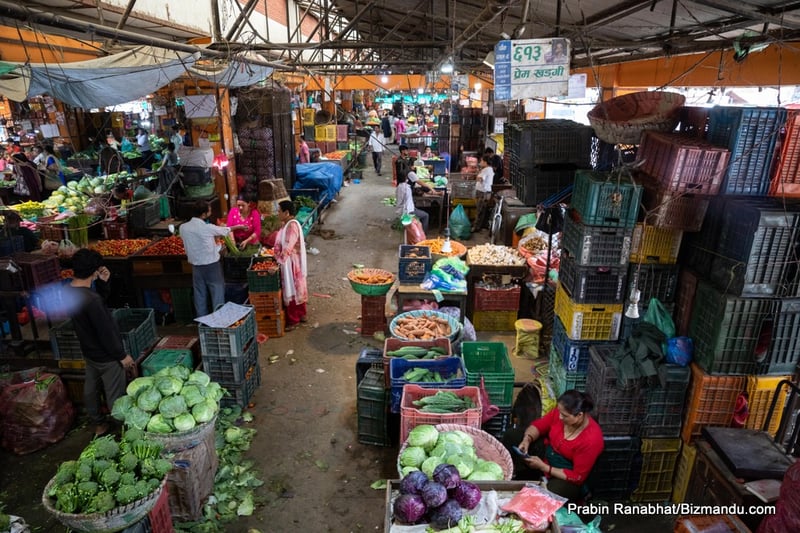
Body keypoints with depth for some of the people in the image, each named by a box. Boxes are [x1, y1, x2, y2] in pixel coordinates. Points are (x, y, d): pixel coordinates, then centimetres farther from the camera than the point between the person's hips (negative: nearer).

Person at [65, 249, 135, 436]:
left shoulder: (68, 291, -7)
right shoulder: (92, 300, -34)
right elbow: (106, 332, -28)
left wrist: (102, 282, -5)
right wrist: (122, 355, -17)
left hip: (89, 351, 9)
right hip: (106, 356, -9)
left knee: (91, 388, 24)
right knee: (115, 395, 7)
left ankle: (98, 424, 42)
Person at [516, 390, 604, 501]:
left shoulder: (591, 440, -32)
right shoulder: (560, 412, -17)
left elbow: (577, 477, -25)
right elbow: (538, 425, -2)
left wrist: (543, 467, -28)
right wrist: (527, 440, -25)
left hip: (566, 478, -6)